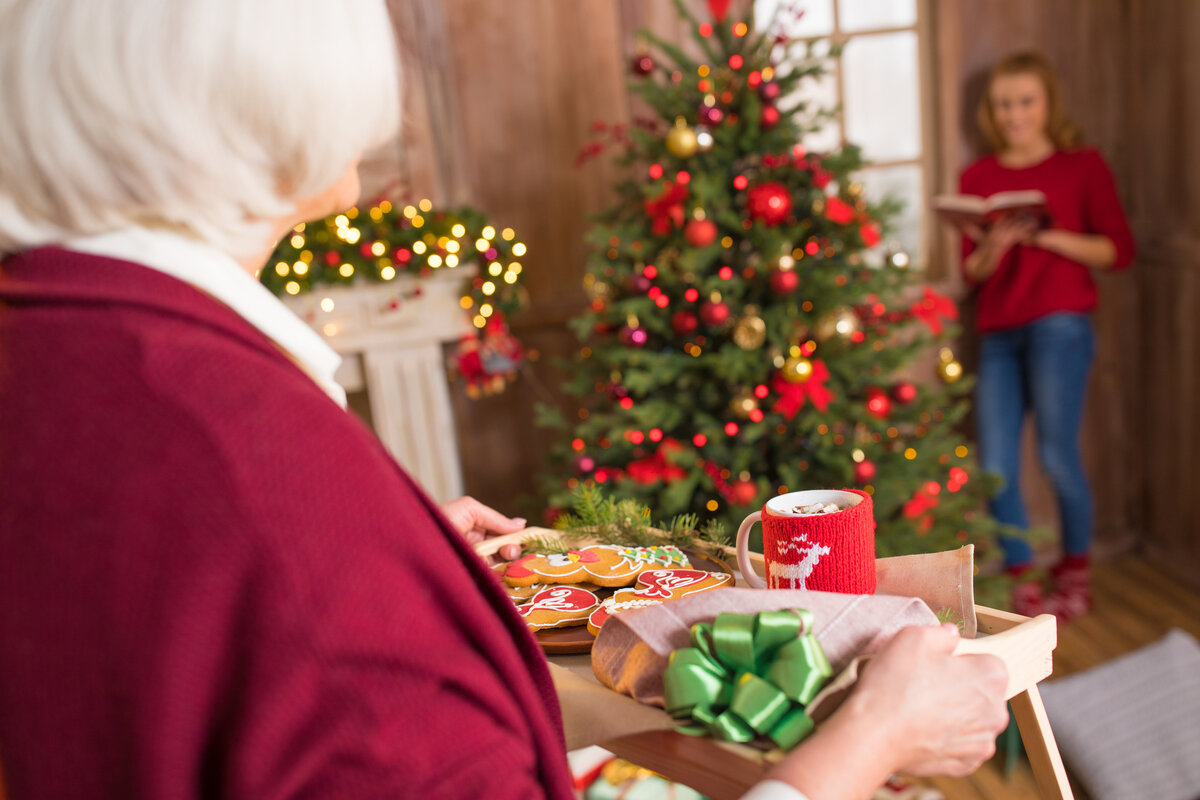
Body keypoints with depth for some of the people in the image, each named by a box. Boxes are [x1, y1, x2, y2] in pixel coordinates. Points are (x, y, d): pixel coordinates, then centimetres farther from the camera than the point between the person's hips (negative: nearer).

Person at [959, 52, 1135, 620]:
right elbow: (971, 271, 13)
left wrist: (1049, 236, -12)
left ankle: (1076, 571, 17)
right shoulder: (977, 177, 13)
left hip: (1059, 325, -3)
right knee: (996, 468, -3)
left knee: (1057, 455, -6)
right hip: (997, 333, 3)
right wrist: (992, 249, -9)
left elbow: (1119, 250, 1)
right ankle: (1023, 582, 14)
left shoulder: (1082, 165, 6)